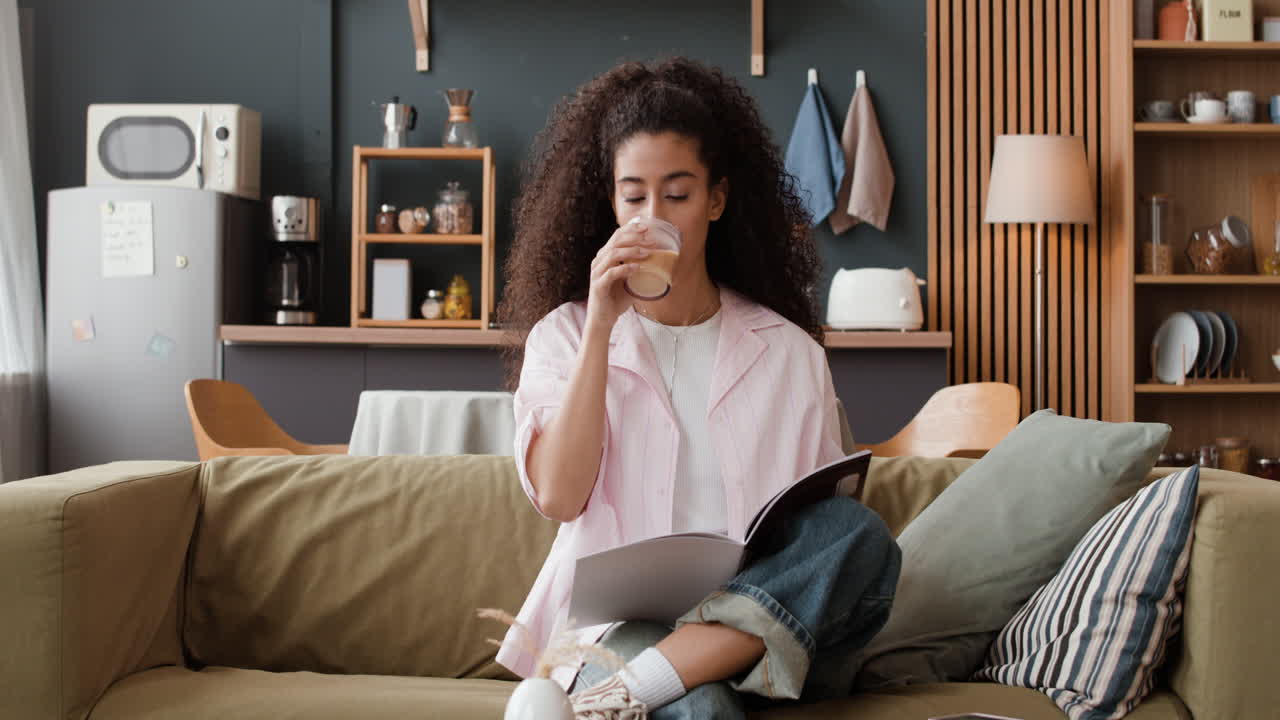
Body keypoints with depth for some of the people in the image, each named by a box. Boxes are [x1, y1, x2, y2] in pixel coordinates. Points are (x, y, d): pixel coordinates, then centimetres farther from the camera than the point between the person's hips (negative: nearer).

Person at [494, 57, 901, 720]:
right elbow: (558, 497, -6)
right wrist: (601, 327, -10)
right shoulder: (563, 334, 10)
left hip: (755, 609, 5)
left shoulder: (789, 350, 12)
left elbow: (823, 514, 10)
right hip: (619, 620, -5)